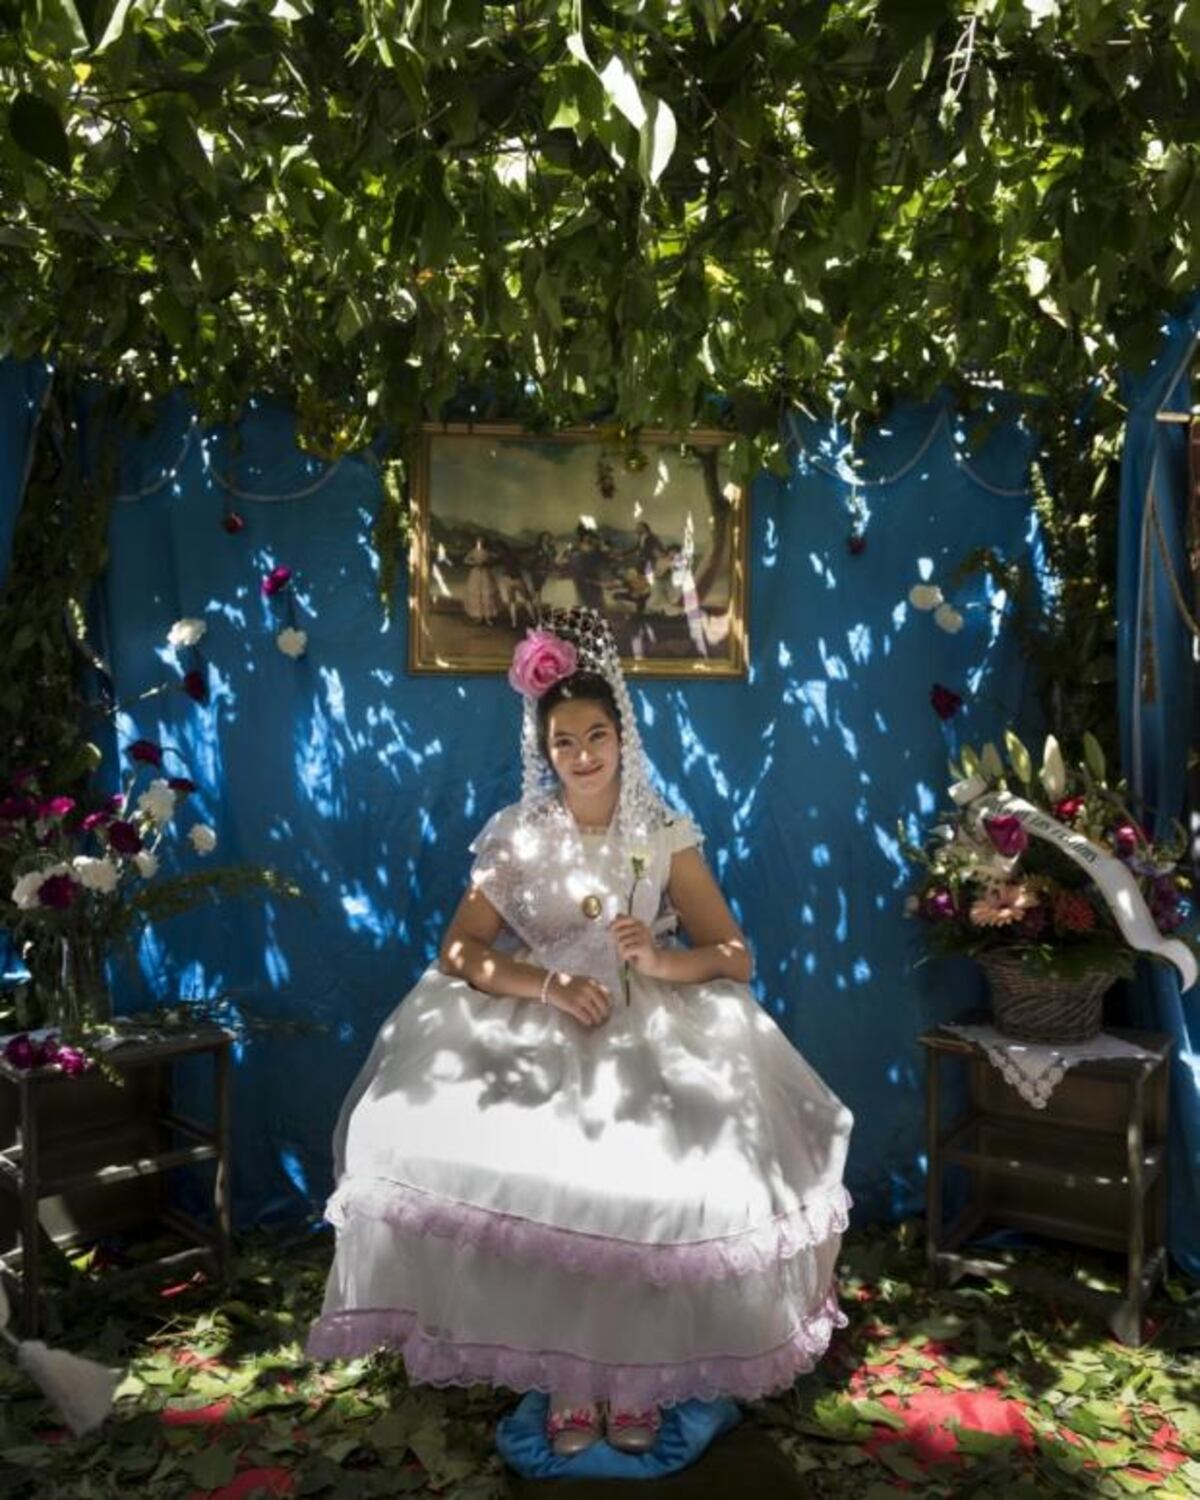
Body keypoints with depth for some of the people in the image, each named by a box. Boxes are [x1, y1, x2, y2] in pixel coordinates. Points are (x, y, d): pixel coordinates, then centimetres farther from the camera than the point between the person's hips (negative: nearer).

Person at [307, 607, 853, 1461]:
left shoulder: (665, 836, 3)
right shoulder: (516, 837, 3)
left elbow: (737, 955, -2)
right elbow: (460, 953, -5)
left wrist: (661, 962, -23)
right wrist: (551, 987, -22)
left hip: (650, 1034, 0)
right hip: (536, 1034, 0)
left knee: (650, 1180, -27)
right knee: (538, 1180, -27)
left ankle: (634, 1376, -4)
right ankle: (565, 1378, -6)